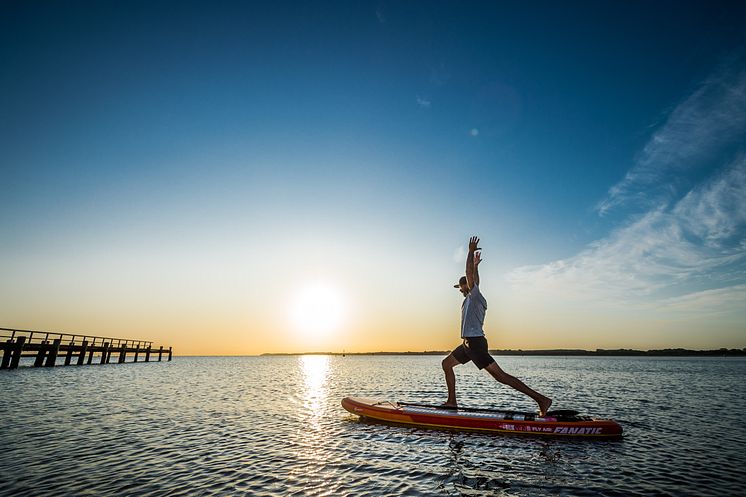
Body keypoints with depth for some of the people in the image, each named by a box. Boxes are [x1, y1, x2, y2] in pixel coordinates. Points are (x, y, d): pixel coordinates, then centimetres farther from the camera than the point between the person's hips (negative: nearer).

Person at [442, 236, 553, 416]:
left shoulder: (474, 295, -6)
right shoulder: (474, 297, 18)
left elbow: (469, 273, -14)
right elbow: (475, 279, 37)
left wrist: (471, 251, -8)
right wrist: (476, 265, 43)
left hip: (475, 342, -10)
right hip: (469, 342, 10)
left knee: (499, 374, -12)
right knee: (446, 364, 14)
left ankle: (540, 399, -9)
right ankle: (452, 401, 14)